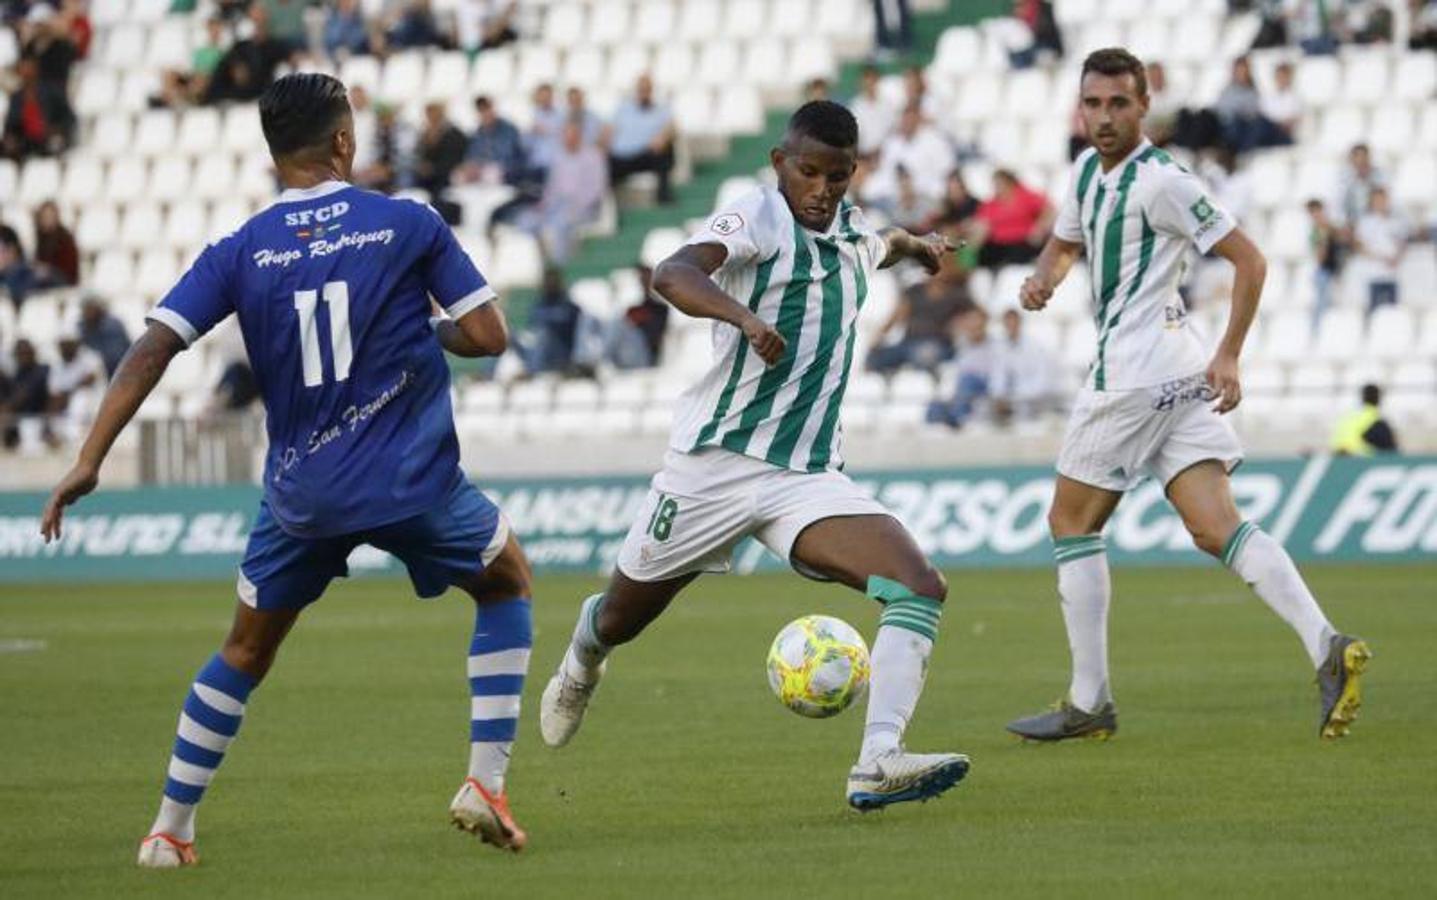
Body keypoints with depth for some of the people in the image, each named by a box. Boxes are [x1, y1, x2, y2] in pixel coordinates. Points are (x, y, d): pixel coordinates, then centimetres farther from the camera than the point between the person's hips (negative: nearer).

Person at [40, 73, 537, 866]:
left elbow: (153, 347, -7)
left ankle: (170, 830, 18)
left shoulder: (240, 252, 0)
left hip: (301, 494, 2)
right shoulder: (408, 224, -5)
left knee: (245, 650, 20)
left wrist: (88, 461, -7)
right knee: (507, 583, 24)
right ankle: (485, 784, 13)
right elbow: (487, 335, -5)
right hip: (412, 479, -2)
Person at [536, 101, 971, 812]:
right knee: (621, 620, 14)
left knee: (921, 588, -20)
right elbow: (674, 274, -33)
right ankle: (581, 661, 52)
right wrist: (742, 315, -47)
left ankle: (878, 763, -31)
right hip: (716, 461, -5)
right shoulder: (759, 217, -10)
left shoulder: (849, 232, 12)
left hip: (809, 478, 5)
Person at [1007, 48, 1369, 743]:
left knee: (1071, 524, 3)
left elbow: (1249, 261, -11)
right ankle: (1326, 647, -20)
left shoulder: (1159, 181, -12)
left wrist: (1229, 356, -14)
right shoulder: (1087, 169, 15)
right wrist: (1043, 279, 11)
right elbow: (1066, 240, 34)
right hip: (1179, 374, 9)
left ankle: (1088, 703, 7)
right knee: (1217, 528, -4)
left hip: (1133, 371, -9)